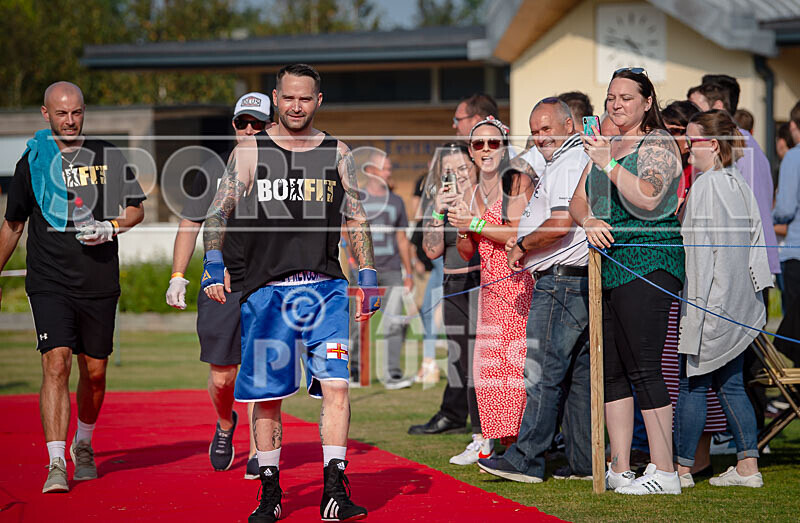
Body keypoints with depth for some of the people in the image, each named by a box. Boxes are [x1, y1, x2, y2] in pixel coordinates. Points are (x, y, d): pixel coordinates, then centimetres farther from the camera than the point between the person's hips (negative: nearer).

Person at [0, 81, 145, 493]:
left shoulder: (106, 156, 5)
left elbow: (136, 208, 11)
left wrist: (109, 228, -9)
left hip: (99, 284, 2)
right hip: (50, 284, -2)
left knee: (94, 373, 10)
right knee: (56, 364, -16)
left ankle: (83, 444, 36)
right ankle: (56, 465, -19)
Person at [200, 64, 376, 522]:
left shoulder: (337, 153, 11)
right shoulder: (251, 151, 7)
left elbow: (357, 220, 15)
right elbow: (220, 211, 2)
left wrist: (367, 276, 7)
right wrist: (213, 263, -12)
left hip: (325, 289, 1)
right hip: (267, 289, 0)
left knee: (336, 385, -11)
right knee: (267, 393, 2)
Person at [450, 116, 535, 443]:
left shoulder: (518, 182, -4)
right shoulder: (472, 194, 16)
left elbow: (521, 234, -15)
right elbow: (466, 254, 18)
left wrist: (475, 224, -12)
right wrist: (461, 230, -3)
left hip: (519, 281, -7)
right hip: (490, 288, 7)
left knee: (518, 361, -11)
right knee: (490, 364, 1)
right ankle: (507, 443, 6)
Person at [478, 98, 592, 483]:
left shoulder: (567, 166, -11)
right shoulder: (581, 162, 22)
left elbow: (561, 223, -23)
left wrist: (521, 246, -8)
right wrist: (525, 243, 16)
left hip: (561, 279, -11)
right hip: (581, 281, 11)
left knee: (542, 372, -10)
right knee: (578, 374, 10)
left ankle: (526, 459, -10)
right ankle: (583, 461, 11)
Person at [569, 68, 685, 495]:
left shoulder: (658, 144, -3)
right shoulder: (605, 145, 20)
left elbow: (648, 199, -18)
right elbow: (578, 201, 16)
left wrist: (608, 164, -25)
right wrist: (589, 221, -6)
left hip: (647, 262, -8)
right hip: (608, 262, 8)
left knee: (643, 368, -12)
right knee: (612, 369, 7)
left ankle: (663, 471, -11)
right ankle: (619, 469, 11)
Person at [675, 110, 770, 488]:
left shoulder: (705, 185, -13)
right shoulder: (740, 185, 10)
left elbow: (702, 247, -16)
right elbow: (754, 239, 14)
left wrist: (696, 301, -14)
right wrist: (756, 288, 19)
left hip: (710, 299, -8)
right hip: (739, 304, 8)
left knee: (692, 385, -2)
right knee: (730, 384, 11)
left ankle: (682, 467, 2)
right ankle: (748, 466, 9)